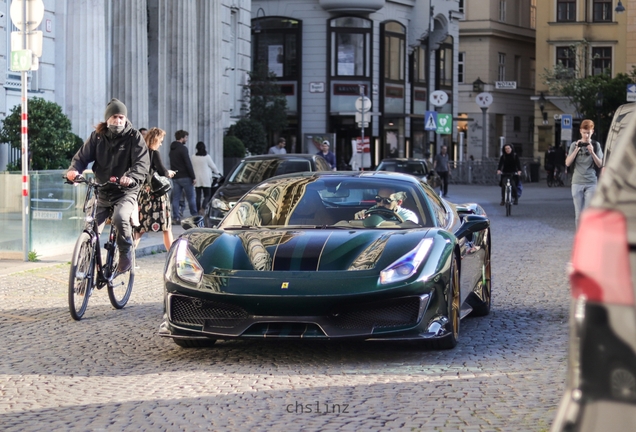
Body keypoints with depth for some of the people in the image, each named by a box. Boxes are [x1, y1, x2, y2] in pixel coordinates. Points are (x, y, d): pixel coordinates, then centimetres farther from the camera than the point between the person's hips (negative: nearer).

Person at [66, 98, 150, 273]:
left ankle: (126, 252, -9)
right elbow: (82, 156, -2)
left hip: (126, 191, -4)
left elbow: (142, 163, -17)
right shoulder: (97, 136, 5)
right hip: (102, 191, 4)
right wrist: (74, 170, -26)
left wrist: (131, 177, -39)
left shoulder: (134, 137, -5)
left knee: (120, 217, -33)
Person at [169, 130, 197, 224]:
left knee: (175, 198, 3)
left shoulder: (172, 149, 14)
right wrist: (193, 177, -13)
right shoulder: (183, 149, -12)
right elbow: (188, 164, -16)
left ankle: (176, 218, -2)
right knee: (191, 198, 2)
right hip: (184, 177, -7)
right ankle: (195, 216, 6)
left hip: (175, 177, 7)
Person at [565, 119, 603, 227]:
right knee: (578, 213, 2)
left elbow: (600, 164, 2)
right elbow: (567, 163, 0)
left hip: (591, 183, -1)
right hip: (577, 183, 1)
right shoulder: (575, 145, 7)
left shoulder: (596, 145, 6)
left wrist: (592, 152, -13)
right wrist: (576, 150, -11)